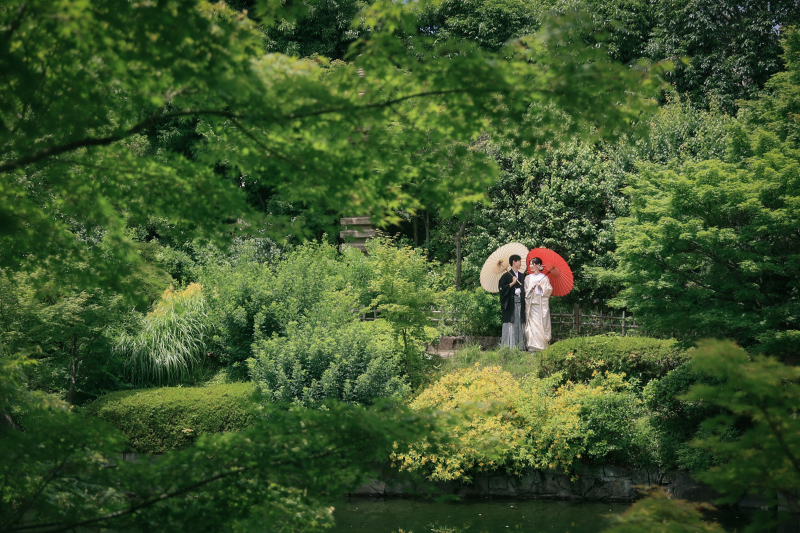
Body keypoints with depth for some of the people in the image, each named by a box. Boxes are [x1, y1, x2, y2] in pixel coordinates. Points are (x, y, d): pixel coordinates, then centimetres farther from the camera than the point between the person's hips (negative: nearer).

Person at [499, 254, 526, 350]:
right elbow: (502, 288, -9)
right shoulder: (506, 276, -2)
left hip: (520, 303, 5)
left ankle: (520, 346, 7)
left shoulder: (522, 276, 14)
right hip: (511, 303, -5)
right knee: (511, 323, -7)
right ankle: (508, 346, -6)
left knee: (519, 324, 5)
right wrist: (512, 283, -14)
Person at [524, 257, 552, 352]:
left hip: (541, 304, -2)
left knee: (542, 324, -4)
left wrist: (540, 286, -11)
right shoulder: (528, 277, 13)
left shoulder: (544, 278, 4)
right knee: (532, 323, -5)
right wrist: (531, 288, -7)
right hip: (531, 304, 2)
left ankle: (542, 346, 0)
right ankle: (532, 346, -5)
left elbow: (549, 290, 1)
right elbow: (525, 291, 11)